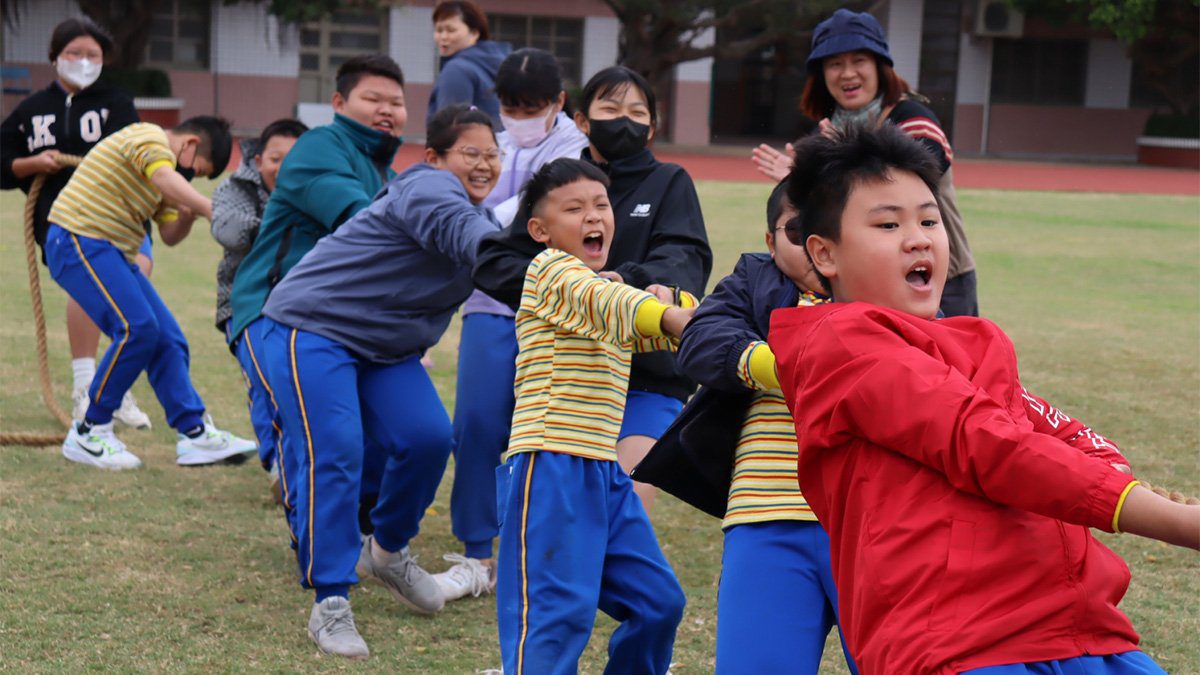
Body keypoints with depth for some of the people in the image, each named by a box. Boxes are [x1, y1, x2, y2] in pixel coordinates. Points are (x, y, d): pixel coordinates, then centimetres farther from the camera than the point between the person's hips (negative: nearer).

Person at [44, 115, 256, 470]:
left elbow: (170, 234, 17)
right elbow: (167, 181, -32)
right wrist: (212, 209, -42)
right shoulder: (149, 138, -10)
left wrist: (188, 214, -3)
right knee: (137, 328, -21)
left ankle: (195, 433, 7)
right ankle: (88, 434, -9)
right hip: (78, 240, -10)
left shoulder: (163, 159, 21)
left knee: (168, 338, 4)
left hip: (114, 253, 10)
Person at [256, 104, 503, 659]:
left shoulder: (479, 211, 9)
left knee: (427, 438, -6)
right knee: (334, 453, -17)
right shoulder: (427, 188, -22)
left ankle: (387, 552, 19)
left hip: (385, 348, 9)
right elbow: (467, 234, -40)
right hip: (313, 327, -9)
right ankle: (330, 604, -11)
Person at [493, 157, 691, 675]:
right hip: (550, 464, -9)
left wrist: (673, 304, -3)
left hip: (602, 469, 9)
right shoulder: (550, 269, -5)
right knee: (556, 611, -13)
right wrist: (669, 315, -41)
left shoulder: (607, 283, 21)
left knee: (658, 601, 12)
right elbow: (602, 302, -24)